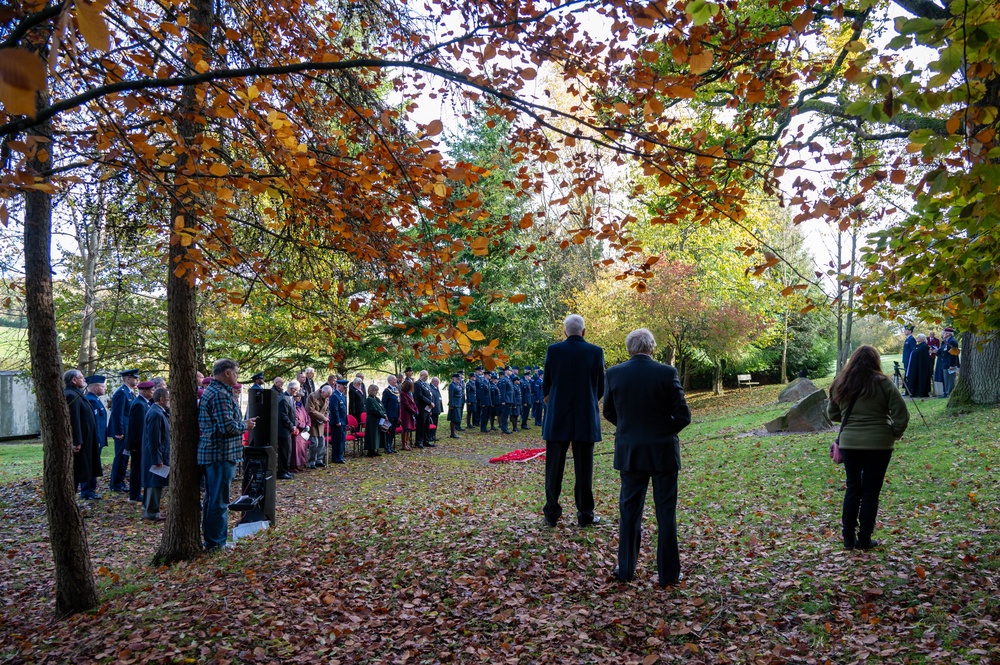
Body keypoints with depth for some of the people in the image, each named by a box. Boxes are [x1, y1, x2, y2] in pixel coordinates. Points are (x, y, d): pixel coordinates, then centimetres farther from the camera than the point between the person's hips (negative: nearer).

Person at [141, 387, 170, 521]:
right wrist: (158, 460, -21)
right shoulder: (156, 414, -21)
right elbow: (154, 440, -23)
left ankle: (148, 510, 27)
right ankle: (152, 513, 7)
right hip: (156, 455, -11)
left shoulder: (158, 411, 11)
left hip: (157, 455, 11)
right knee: (155, 483, -1)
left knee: (153, 483, 17)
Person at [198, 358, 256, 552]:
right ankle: (216, 542, 7)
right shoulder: (220, 394, -19)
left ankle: (210, 538, 28)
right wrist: (246, 425, -8)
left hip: (211, 453, 11)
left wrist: (242, 422, 11)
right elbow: (228, 427, -25)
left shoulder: (212, 391, 16)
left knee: (212, 498, 18)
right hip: (220, 454, -11)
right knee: (219, 501, -1)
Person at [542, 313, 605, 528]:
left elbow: (546, 384, 3)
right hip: (586, 419, 0)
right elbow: (601, 389, 3)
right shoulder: (596, 352, -3)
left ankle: (551, 514, 14)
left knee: (554, 468, 9)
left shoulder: (553, 350, -4)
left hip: (557, 419, 0)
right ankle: (585, 514, 13)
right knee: (584, 469, 8)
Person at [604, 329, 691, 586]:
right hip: (663, 451, -2)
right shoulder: (667, 373, -11)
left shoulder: (614, 373, -5)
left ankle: (625, 569, 21)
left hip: (629, 452, 2)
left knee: (629, 510, 13)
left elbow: (608, 412, 6)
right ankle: (668, 572, 16)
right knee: (666, 512, 9)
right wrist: (665, 431, 9)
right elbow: (683, 416, -8)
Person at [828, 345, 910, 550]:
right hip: (878, 444, -3)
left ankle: (848, 537, 17)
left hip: (848, 443, 3)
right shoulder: (882, 383, -8)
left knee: (852, 488, 14)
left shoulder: (840, 384, 3)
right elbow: (902, 414, -8)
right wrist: (895, 434, 7)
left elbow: (832, 413, 14)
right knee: (870, 491, 7)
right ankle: (864, 539, 13)